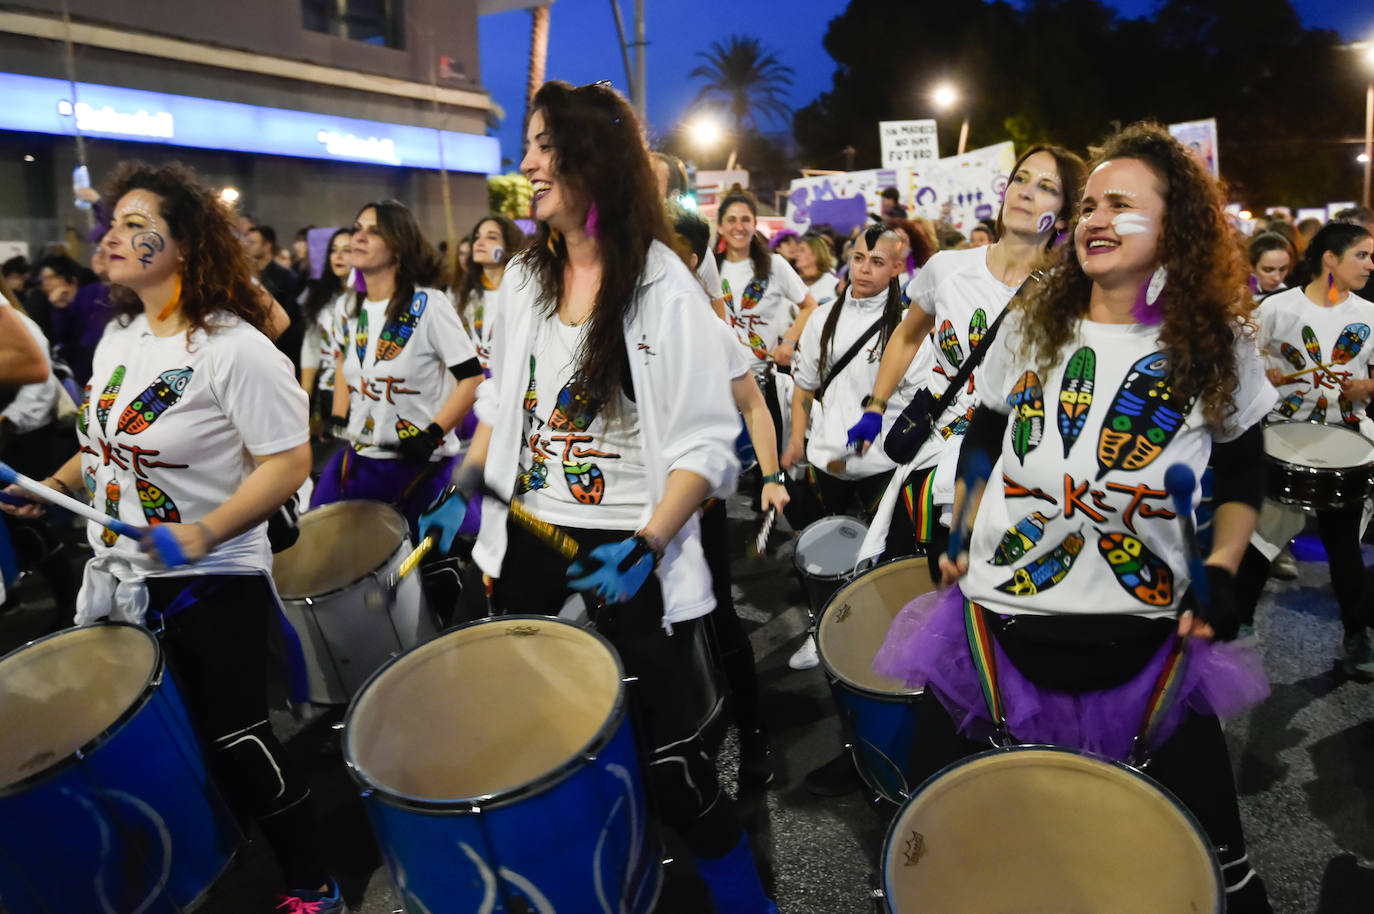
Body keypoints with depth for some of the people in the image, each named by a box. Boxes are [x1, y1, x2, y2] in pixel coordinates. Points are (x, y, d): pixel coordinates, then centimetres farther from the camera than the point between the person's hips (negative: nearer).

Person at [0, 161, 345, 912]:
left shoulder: (235, 348, -17)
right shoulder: (117, 339, 8)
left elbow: (289, 461, -20)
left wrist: (206, 530, -30)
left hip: (210, 586, -7)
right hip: (117, 582, 8)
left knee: (233, 743, 0)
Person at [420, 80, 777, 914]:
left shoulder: (664, 287, -11)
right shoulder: (525, 280, 8)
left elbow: (705, 445, -13)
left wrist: (647, 546, -23)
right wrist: (466, 488, 6)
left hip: (628, 560, -5)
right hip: (527, 544, 6)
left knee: (668, 754, 3)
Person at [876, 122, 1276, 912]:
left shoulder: (1219, 347, 1)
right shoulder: (1033, 324, 5)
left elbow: (1243, 478, 10)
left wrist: (1221, 573, -3)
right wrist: (958, 532, 10)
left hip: (1145, 637, 0)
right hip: (997, 619, 1)